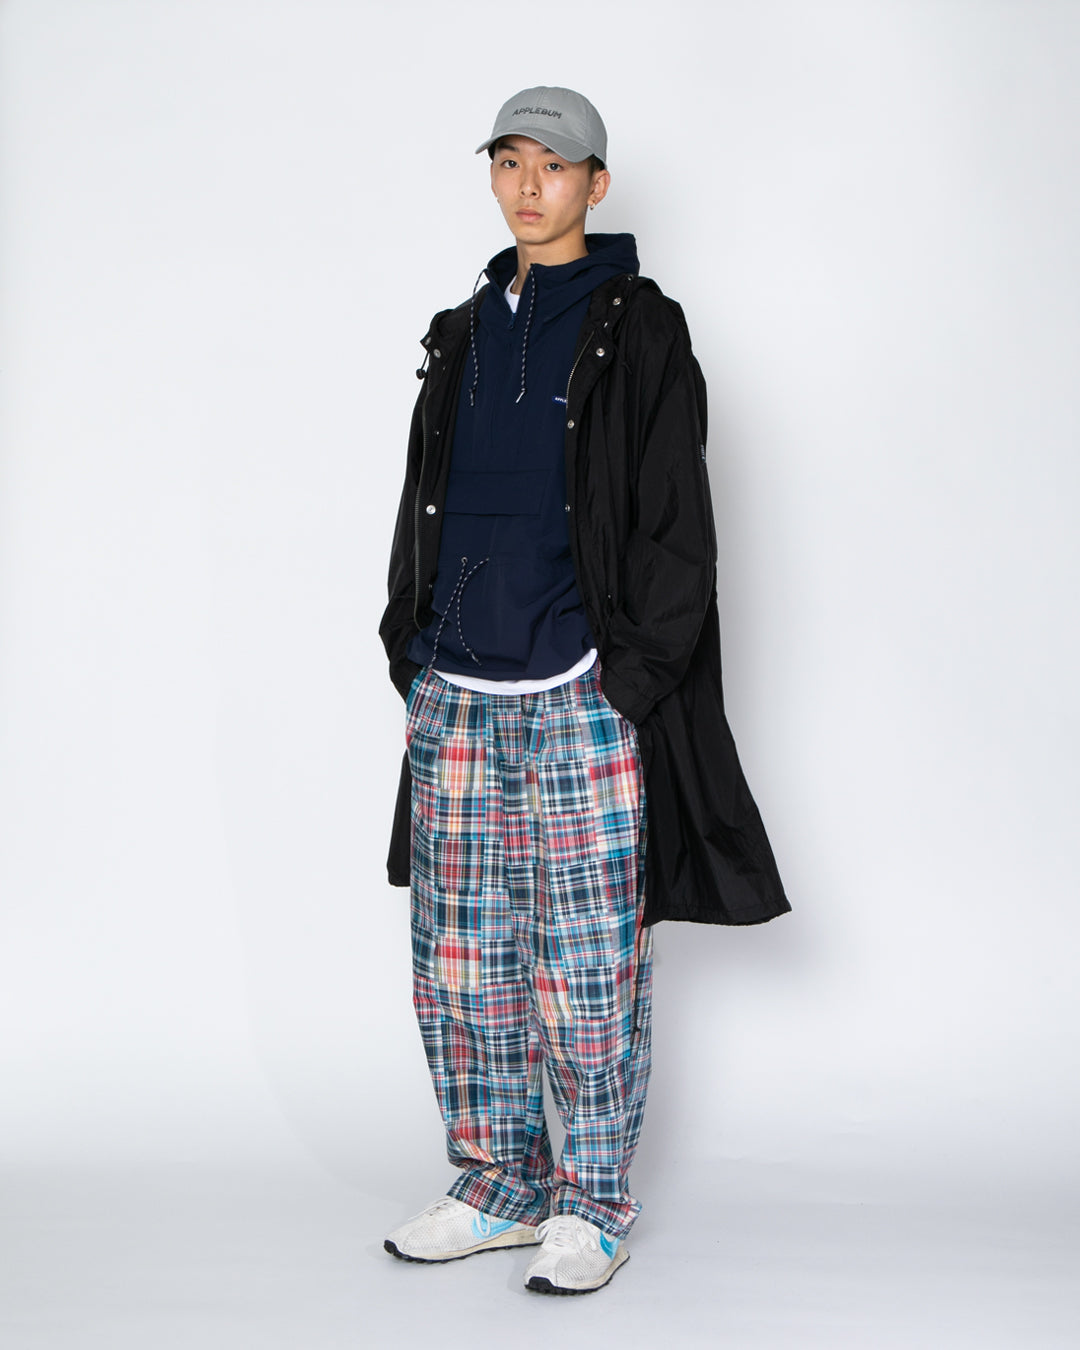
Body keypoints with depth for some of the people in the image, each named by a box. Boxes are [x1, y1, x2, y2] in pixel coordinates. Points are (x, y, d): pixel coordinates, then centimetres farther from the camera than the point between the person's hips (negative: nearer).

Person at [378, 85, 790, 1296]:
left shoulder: (638, 330, 0)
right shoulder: (466, 332, 16)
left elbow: (674, 520, -4)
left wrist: (635, 673, -11)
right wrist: (408, 644, 12)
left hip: (580, 696, -5)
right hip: (456, 696, 6)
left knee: (589, 967, 0)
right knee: (460, 957, 8)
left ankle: (594, 1205, 14)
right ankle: (500, 1185, 22)